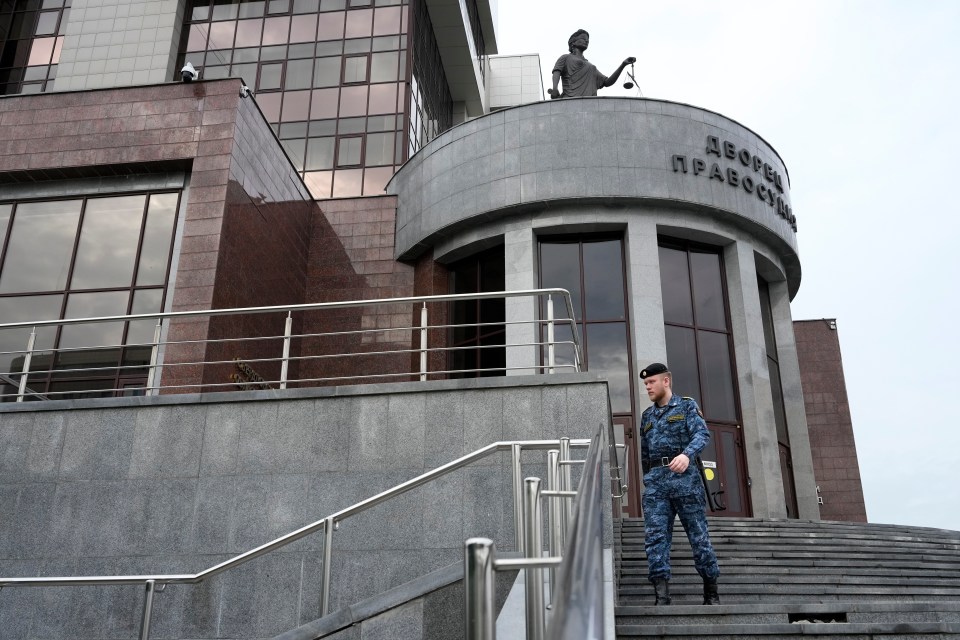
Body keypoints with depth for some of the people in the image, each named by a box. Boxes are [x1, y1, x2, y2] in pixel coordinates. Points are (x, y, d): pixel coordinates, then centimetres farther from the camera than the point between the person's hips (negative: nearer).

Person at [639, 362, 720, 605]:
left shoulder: (687, 406, 8)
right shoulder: (647, 416, 23)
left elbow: (702, 434, -9)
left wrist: (687, 454, -28)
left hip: (684, 476, -4)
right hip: (655, 480, 4)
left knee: (699, 535, 0)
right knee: (655, 536, -10)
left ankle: (711, 593, 12)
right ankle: (662, 595, -14)